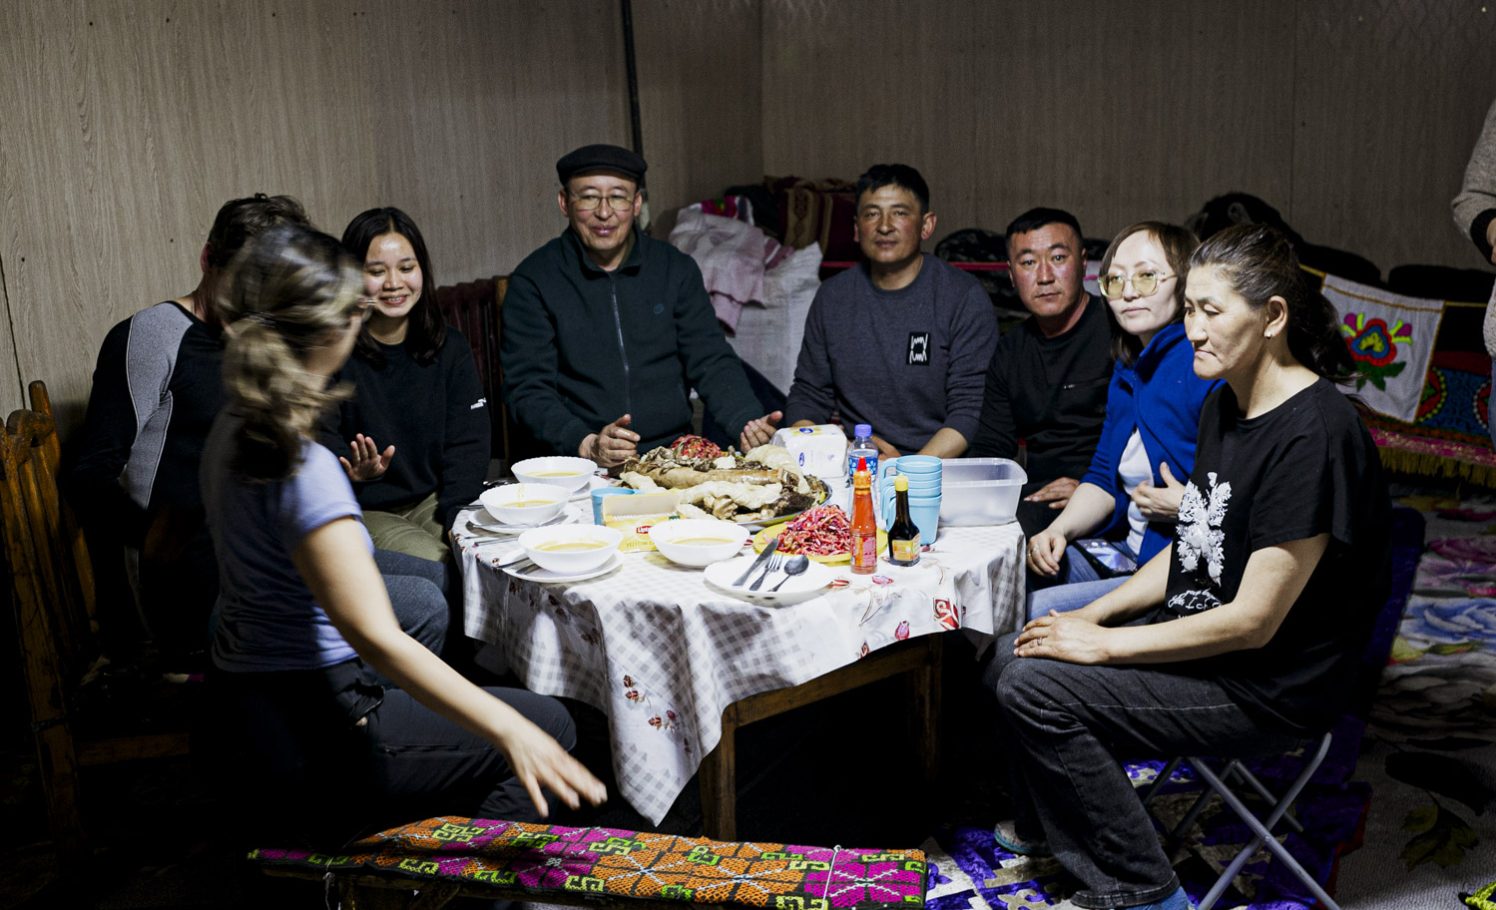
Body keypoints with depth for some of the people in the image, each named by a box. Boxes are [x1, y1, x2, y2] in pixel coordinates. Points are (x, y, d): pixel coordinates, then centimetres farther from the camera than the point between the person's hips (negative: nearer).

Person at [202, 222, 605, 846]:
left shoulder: (236, 429, 1)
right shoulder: (304, 471, -28)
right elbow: (377, 638, -35)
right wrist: (510, 730, -37)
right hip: (306, 740, -10)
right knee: (549, 724, 1)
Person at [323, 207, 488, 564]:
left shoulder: (450, 347, 5)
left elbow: (467, 444, -3)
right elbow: (320, 439, -13)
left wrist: (459, 522, -18)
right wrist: (354, 470, -37)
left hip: (432, 501, 4)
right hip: (359, 511, -4)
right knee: (434, 564, -29)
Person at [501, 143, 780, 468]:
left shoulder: (676, 269, 11)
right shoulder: (533, 281, 2)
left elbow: (712, 362, 8)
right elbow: (527, 389, -4)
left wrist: (749, 421, -12)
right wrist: (587, 445, -21)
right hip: (579, 465, -2)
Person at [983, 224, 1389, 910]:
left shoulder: (1314, 435, -25)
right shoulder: (1226, 404, 6)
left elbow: (1253, 619, -24)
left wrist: (1103, 644, -18)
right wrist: (1094, 614, 2)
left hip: (1268, 688, -9)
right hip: (1196, 635, 9)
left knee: (1036, 688, -19)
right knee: (1013, 656, 3)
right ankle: (1046, 826, 25)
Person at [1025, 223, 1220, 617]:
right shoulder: (1127, 369, 14)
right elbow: (1105, 476, 17)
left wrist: (1187, 508, -20)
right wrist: (1058, 531, 3)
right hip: (1127, 549, 9)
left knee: (1035, 613, -20)